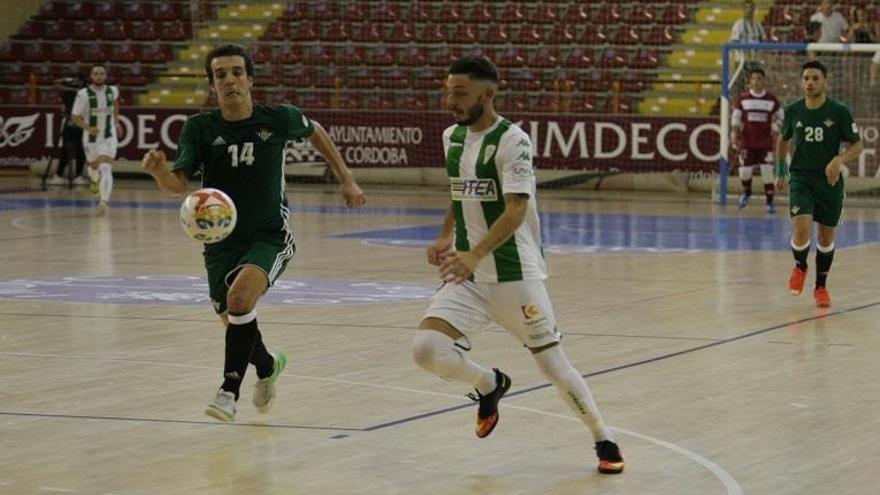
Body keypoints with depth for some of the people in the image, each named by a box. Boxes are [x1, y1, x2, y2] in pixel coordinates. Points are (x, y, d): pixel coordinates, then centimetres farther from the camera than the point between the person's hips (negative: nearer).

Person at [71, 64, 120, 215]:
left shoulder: (113, 91, -7)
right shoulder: (83, 94, -16)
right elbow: (76, 118, -14)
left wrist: (116, 120, 18)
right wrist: (87, 127, -30)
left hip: (108, 136, 0)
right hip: (91, 136, 1)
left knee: (106, 168, -18)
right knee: (93, 165, 23)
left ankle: (103, 201, -25)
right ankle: (95, 181, 59)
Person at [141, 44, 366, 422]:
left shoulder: (279, 119, -9)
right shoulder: (199, 128, -8)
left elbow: (315, 132, 14)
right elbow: (178, 184, -18)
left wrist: (347, 180, 13)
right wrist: (158, 170, -41)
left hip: (270, 236, -3)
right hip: (221, 240, 3)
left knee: (241, 296, -30)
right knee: (232, 321, 15)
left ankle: (229, 390, -22)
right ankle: (267, 366, 50)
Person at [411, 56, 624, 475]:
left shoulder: (512, 140, -14)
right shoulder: (452, 137, 8)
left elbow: (515, 211, -24)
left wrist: (475, 254, -37)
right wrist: (445, 236, 12)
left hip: (514, 275, -5)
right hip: (467, 274, 5)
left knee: (553, 365, 1)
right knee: (426, 349, -15)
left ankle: (604, 441, 23)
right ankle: (489, 384, 16)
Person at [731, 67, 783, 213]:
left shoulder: (772, 99, 2)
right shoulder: (743, 99, 2)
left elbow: (781, 117, 13)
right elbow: (736, 119, 6)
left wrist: (776, 127, -5)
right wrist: (734, 136, -2)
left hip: (766, 143, -1)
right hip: (747, 143, 1)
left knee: (767, 172, -6)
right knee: (744, 171, 2)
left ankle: (770, 202, 4)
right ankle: (746, 192, 33)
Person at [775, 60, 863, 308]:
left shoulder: (839, 111, -9)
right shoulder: (792, 111, -2)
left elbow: (857, 145, -4)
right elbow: (784, 139, 18)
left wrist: (839, 160, -22)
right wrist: (780, 170, 19)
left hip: (830, 181, 0)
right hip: (800, 178, 0)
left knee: (826, 236, 10)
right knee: (801, 230, -19)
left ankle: (821, 287, 30)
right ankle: (800, 266, 14)